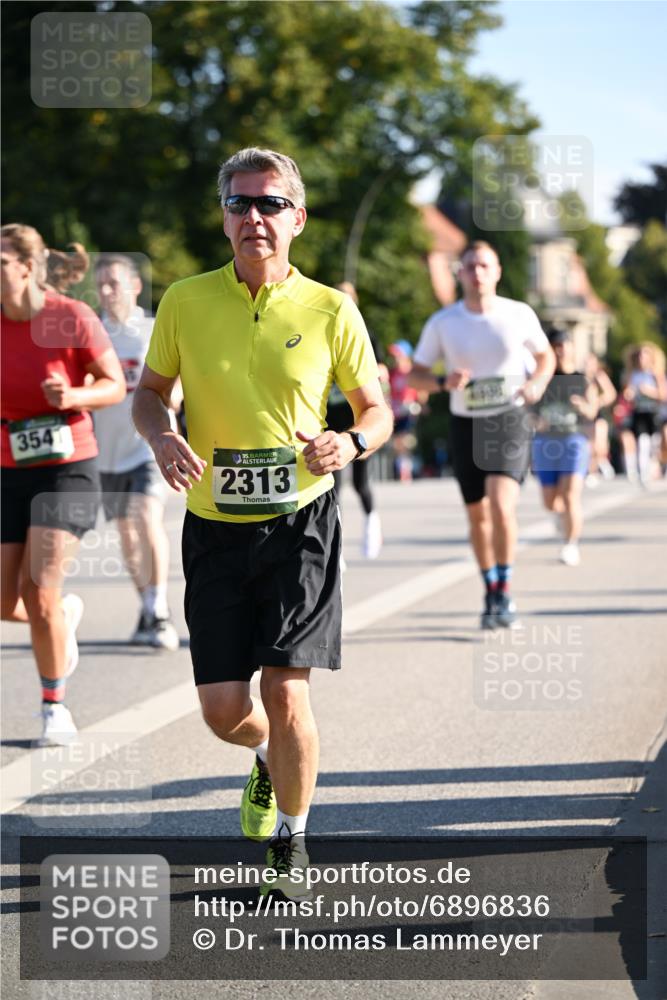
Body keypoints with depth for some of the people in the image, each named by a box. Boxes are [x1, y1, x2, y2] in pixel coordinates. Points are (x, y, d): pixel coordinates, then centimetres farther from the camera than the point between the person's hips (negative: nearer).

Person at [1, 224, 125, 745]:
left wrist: (72, 396, -22)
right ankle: (66, 614, 39)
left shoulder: (73, 318, -10)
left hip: (68, 469, -4)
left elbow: (115, 385, -3)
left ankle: (56, 708, 3)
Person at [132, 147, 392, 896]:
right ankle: (269, 758, 38)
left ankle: (291, 841, 11)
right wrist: (161, 437, -11)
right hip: (214, 527, 2)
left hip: (300, 524, -2)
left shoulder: (330, 312, -1)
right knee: (223, 708, 1)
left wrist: (351, 443, -15)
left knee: (284, 690, -11)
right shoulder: (185, 302, 1)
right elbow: (150, 391, 12)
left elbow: (376, 410, 8)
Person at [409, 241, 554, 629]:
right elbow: (416, 374, 4)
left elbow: (546, 355, 12)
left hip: (509, 420, -2)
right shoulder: (443, 323, -2)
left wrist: (538, 383, -8)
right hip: (466, 424, 2)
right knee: (478, 515, 9)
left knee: (502, 505, -20)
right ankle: (491, 593, 27)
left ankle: (505, 591, -8)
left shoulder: (519, 315, -4)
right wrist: (444, 382, -17)